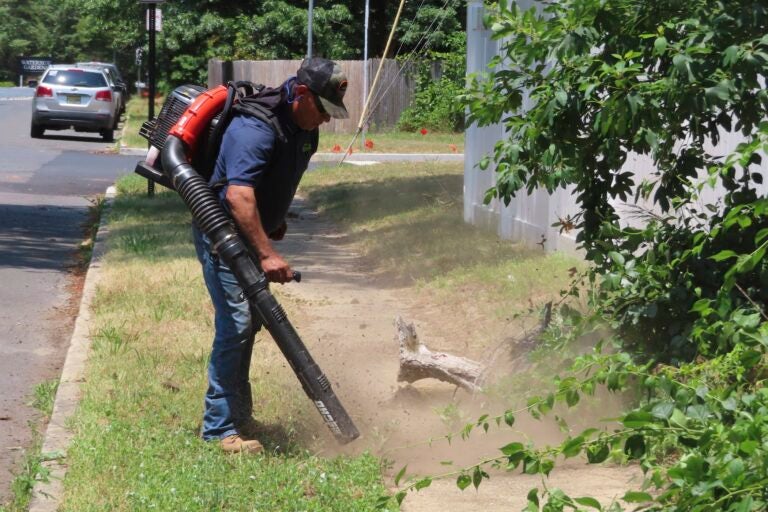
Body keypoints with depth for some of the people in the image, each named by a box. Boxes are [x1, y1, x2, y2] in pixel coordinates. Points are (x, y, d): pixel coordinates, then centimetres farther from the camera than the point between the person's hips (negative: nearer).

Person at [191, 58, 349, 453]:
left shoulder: (304, 128, 3)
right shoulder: (256, 128, -28)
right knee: (236, 324, -14)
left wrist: (277, 222, 21)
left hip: (252, 234, 10)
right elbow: (238, 195, -37)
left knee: (250, 322, 14)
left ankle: (238, 414, 26)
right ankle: (220, 428, -11)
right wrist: (267, 255, -40)